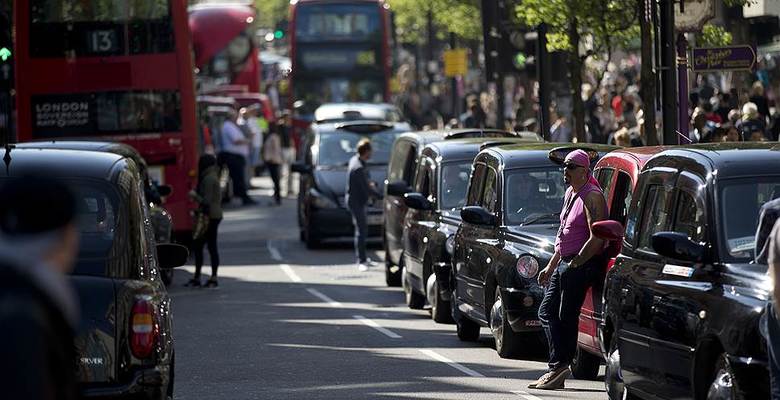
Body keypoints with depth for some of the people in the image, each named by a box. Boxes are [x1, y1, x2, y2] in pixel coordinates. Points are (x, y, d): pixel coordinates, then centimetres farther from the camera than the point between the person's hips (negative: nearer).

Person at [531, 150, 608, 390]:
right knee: (547, 311, 6)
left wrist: (574, 264, -19)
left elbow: (597, 239, -21)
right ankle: (558, 367, 5)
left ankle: (559, 367, -4)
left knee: (566, 317, -7)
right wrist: (551, 266, 22)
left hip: (582, 265, -10)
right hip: (565, 263, 10)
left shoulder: (592, 196, -14)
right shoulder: (570, 194, 16)